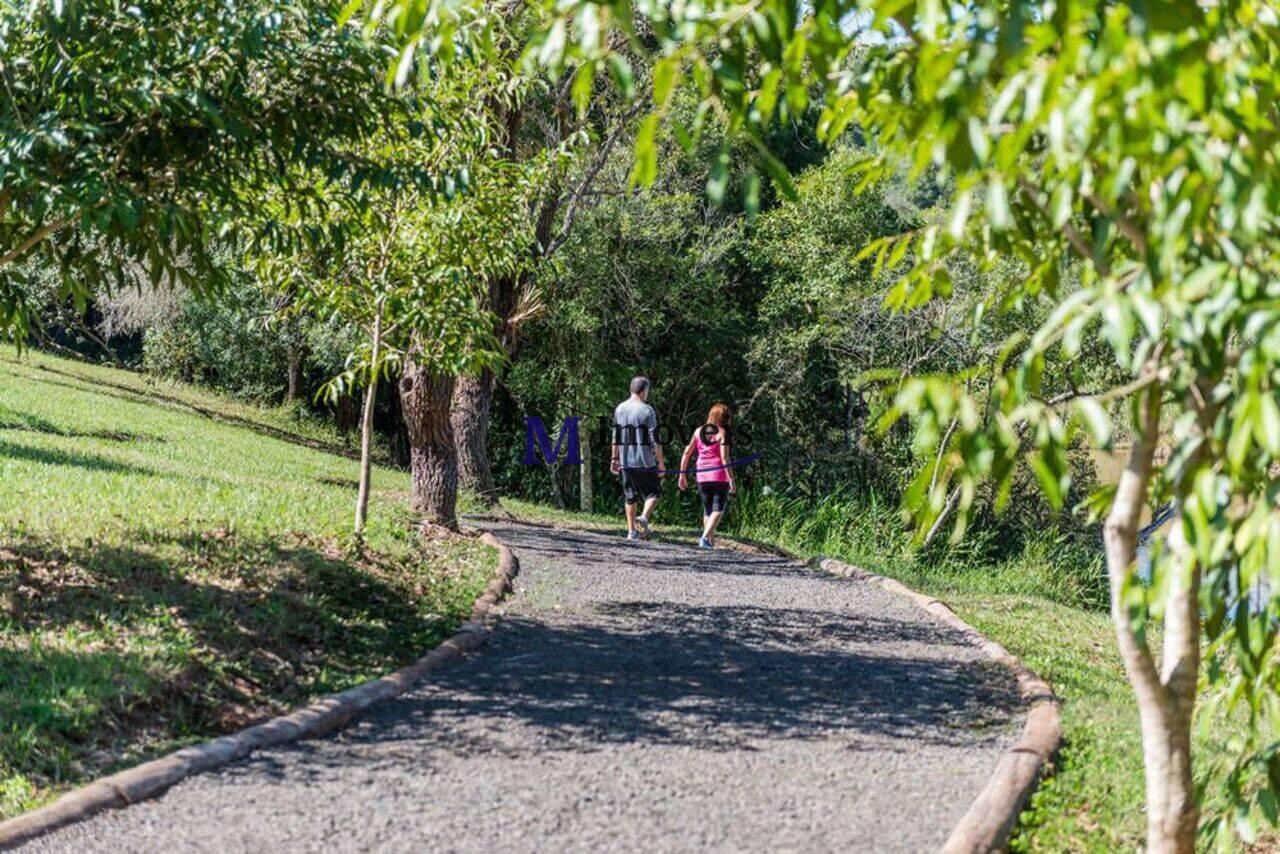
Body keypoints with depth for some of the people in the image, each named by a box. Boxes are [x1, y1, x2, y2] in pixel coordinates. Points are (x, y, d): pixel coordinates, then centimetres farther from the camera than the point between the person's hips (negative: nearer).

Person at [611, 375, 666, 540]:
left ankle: (631, 531, 14)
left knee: (630, 497, 13)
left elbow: (616, 437, 11)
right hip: (645, 461, -5)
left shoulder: (619, 409, 7)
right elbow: (655, 440, -10)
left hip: (625, 461, 5)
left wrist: (615, 458, 19)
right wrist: (661, 462, -4)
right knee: (652, 493, 5)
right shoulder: (647, 411, -9)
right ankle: (644, 517, -20)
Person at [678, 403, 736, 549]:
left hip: (702, 476, 5)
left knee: (707, 510, 17)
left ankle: (711, 542, 20)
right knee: (718, 510, -2)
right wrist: (731, 479, -12)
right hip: (719, 476, -5)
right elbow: (724, 458, -14)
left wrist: (682, 475, 12)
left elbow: (687, 453, 7)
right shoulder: (722, 432, -6)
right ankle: (705, 537, -20)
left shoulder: (698, 431, 8)